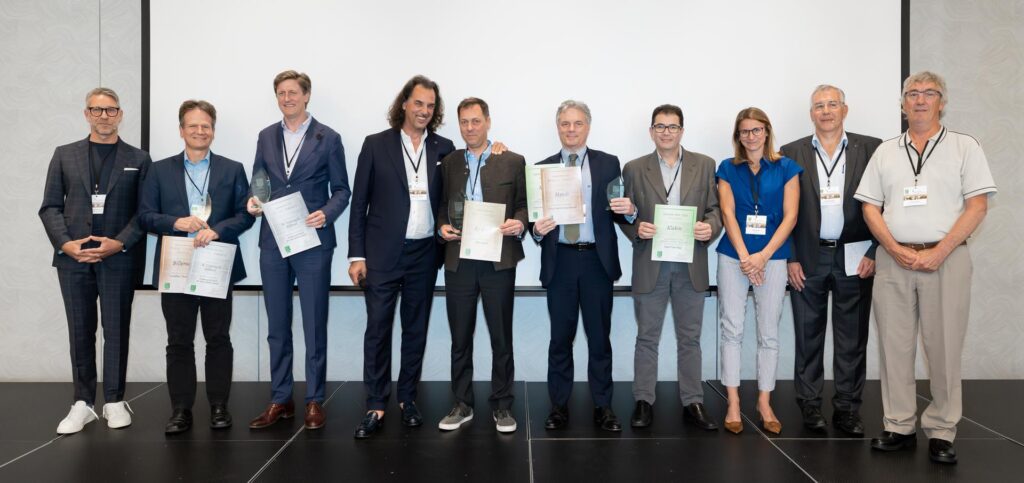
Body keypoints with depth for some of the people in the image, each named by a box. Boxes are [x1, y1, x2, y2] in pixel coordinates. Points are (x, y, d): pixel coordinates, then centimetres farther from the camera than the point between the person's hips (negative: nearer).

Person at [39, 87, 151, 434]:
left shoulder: (138, 159, 8)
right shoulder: (65, 155, 12)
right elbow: (50, 207, 7)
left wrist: (120, 243, -12)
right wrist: (65, 243, -8)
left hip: (118, 258, -2)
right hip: (73, 257, 2)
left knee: (116, 329, 2)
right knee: (80, 331, 6)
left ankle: (114, 402, 11)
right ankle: (83, 403, 12)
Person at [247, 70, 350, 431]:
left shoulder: (328, 138, 1)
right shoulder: (266, 137, 11)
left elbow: (341, 190, 1)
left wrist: (327, 214, -17)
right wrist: (253, 200, -8)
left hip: (312, 242, -4)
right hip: (273, 242, 4)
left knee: (314, 326, 3)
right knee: (277, 326, 10)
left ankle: (314, 401, 14)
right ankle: (280, 400, 21)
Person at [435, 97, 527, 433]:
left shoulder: (513, 161, 4)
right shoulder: (448, 162, 11)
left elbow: (524, 203, 4)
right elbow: (441, 204, 13)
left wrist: (520, 222, -16)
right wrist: (442, 226, -6)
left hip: (498, 261, -2)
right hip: (458, 261, 2)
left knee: (501, 338, 6)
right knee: (460, 339, 10)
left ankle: (501, 405, 20)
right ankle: (462, 405, 22)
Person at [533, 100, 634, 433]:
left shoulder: (609, 164, 5)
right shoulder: (543, 168, 8)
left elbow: (621, 214, 5)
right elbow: (536, 216, 6)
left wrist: (629, 209, -17)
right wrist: (538, 229, -16)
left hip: (597, 260, -1)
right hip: (559, 261, 1)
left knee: (599, 336, 6)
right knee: (560, 337, 7)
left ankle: (603, 406, 16)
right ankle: (559, 405, 18)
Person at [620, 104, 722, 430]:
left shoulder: (704, 165, 6)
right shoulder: (634, 169, 4)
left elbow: (715, 208, 5)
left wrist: (710, 227, -15)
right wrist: (636, 228, -16)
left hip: (691, 264, 1)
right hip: (650, 265, -1)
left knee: (689, 338, 9)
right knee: (647, 337, 6)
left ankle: (693, 403, 19)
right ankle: (644, 402, 16)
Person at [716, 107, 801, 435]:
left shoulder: (786, 168, 5)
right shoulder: (728, 169, 8)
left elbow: (790, 216, -1)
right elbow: (728, 214, 0)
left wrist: (763, 256, -11)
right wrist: (745, 257, -11)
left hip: (772, 257, 0)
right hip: (734, 257, 0)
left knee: (769, 333, 4)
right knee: (732, 330, -1)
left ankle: (764, 403, 15)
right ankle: (733, 404, 7)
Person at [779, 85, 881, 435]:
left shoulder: (871, 149, 4)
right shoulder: (792, 153, 4)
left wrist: (874, 253, -5)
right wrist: (790, 259, -3)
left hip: (855, 258, 0)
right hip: (808, 259, 0)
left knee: (852, 337, 6)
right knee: (809, 335, 7)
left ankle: (847, 408, 17)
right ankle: (810, 404, 18)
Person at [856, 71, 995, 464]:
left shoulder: (964, 147, 5)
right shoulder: (886, 152, 13)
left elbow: (977, 206, -2)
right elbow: (870, 208, 9)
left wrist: (939, 252, -12)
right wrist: (896, 250, -6)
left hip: (946, 258, -2)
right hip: (893, 259, 3)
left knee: (944, 347, 0)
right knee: (894, 344, 5)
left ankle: (941, 432, 11)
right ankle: (899, 427, 15)